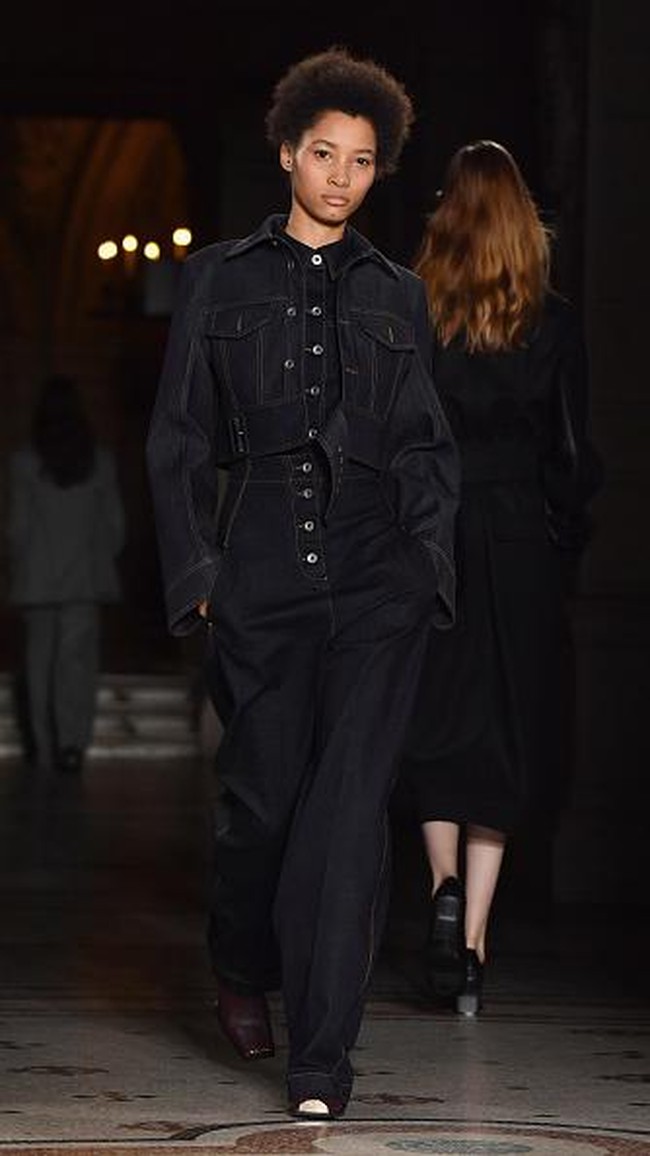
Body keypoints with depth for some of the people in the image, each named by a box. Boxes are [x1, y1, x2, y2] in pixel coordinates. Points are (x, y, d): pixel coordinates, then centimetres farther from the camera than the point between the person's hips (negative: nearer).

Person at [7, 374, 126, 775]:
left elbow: (18, 524, -4)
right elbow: (116, 521, 4)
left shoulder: (25, 461, -7)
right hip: (87, 576, 1)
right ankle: (73, 742, -15)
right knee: (78, 657, 0)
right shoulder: (101, 460, -1)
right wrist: (106, 560, 18)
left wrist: (19, 570, 8)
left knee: (41, 659, 9)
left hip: (39, 576, -1)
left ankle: (46, 749, 14)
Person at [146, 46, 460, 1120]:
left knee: (351, 802, -8)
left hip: (377, 576, 0)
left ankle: (322, 1057, -6)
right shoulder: (219, 277, 9)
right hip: (263, 569, 0)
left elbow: (428, 446, 15)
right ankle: (242, 969, 35)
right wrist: (196, 570, -1)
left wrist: (430, 564, 3)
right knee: (263, 790, 4)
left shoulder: (395, 293, 13)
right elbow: (179, 438, 7)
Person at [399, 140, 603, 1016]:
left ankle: (445, 882, -7)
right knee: (504, 737, 6)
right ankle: (472, 949, 5)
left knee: (436, 725, 16)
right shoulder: (554, 324, -2)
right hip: (521, 548, 0)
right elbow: (574, 454, 0)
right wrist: (568, 542, 12)